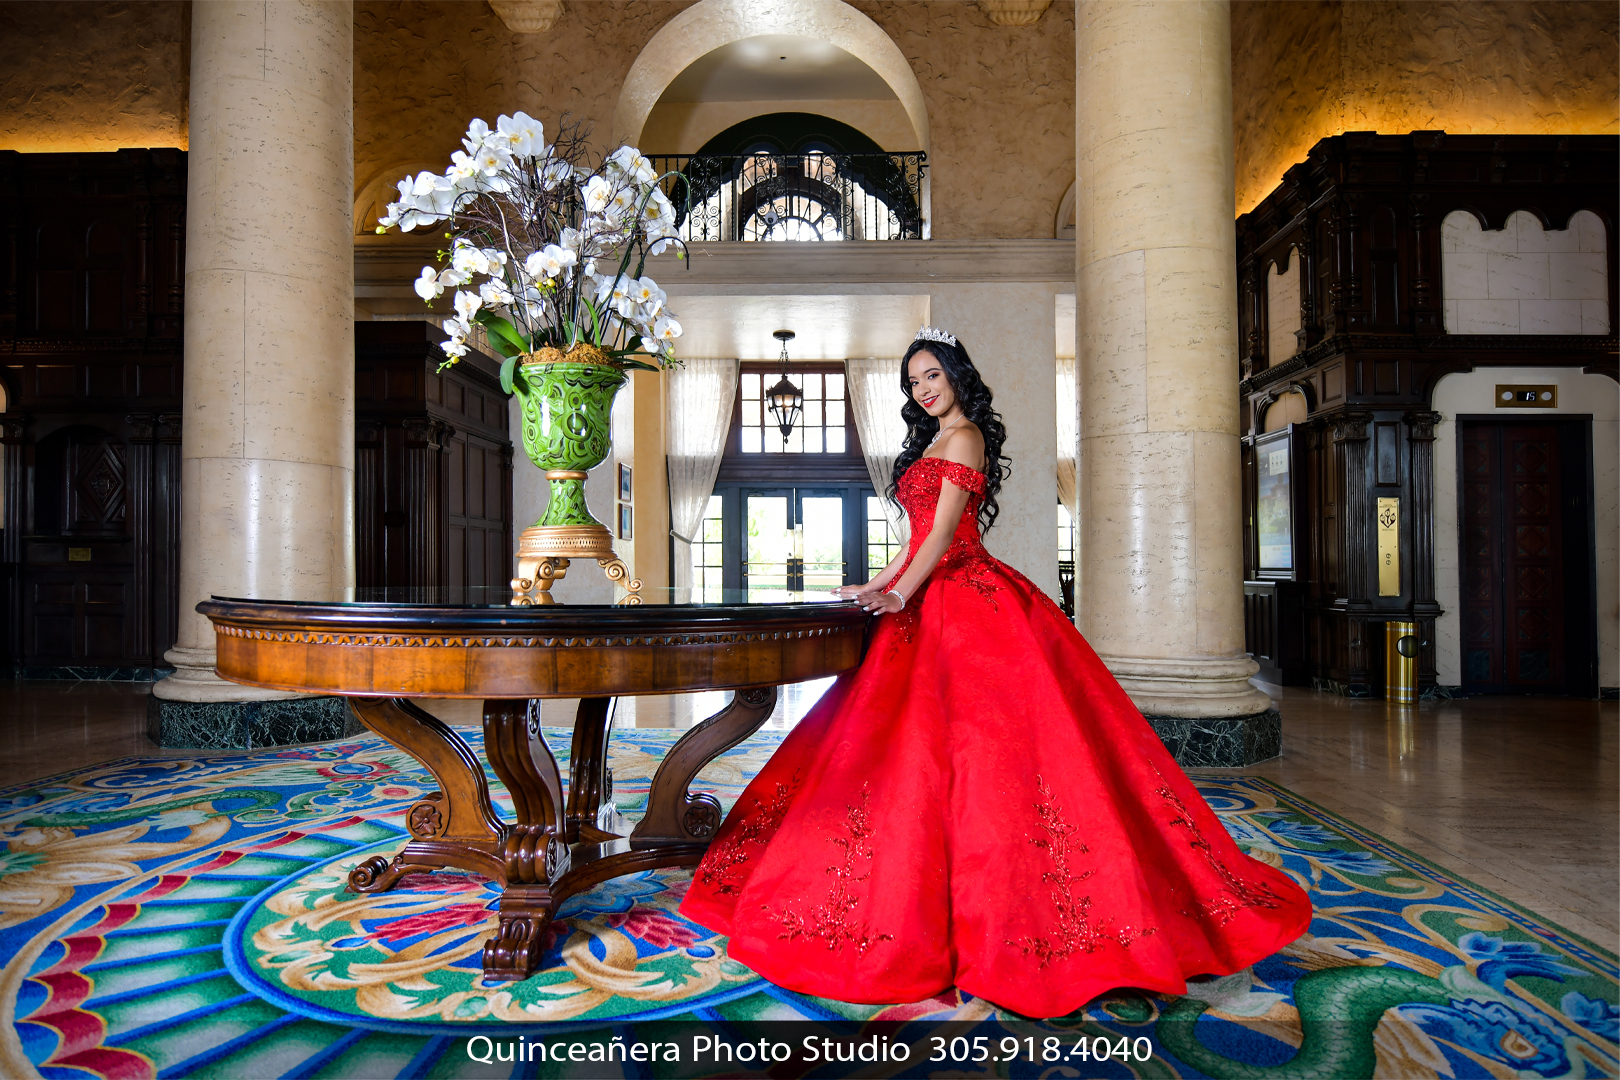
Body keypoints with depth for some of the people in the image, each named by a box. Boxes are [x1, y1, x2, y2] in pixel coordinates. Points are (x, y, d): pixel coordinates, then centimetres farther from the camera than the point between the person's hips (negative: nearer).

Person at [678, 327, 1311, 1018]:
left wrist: (900, 595, -15)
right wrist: (875, 587, 18)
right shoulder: (935, 442, 22)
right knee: (919, 741, 10)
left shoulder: (962, 437, -6)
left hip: (963, 602, -10)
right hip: (936, 600, 10)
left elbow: (943, 533, -14)